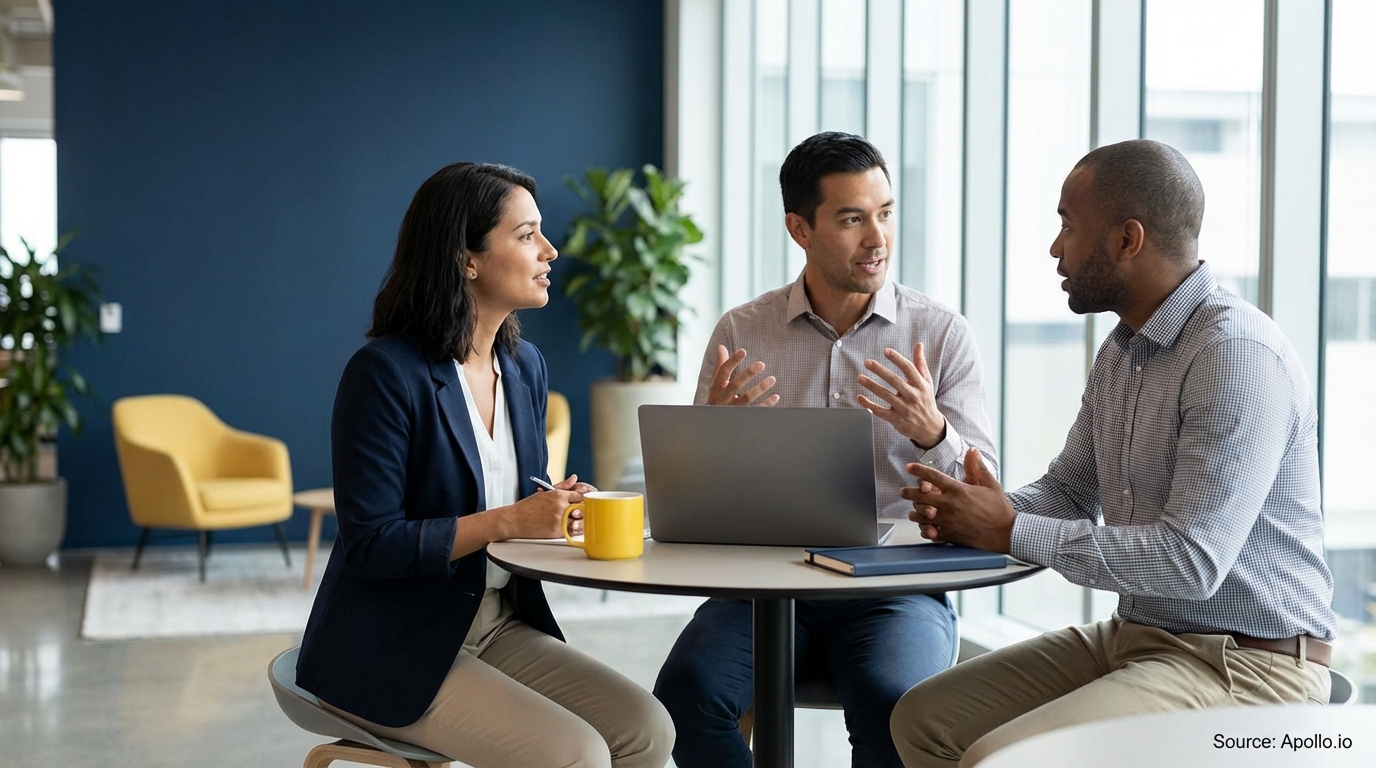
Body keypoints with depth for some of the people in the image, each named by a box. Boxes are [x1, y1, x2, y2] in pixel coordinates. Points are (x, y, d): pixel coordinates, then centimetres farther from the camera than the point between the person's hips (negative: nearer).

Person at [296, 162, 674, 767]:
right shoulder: (386, 373, -16)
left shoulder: (525, 365, 7)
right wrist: (509, 522, -24)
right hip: (393, 649, -7)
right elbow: (370, 543, -19)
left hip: (499, 623, 7)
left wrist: (563, 512, -7)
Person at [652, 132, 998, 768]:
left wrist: (932, 433, -19)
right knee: (687, 690, -26)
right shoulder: (741, 332, 7)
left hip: (895, 587, -1)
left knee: (892, 703, -32)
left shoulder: (942, 334, 3)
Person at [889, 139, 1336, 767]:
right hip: (1134, 636, 9)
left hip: (1245, 663, -9)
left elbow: (1191, 563, -27)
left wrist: (1012, 532, -20)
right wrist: (994, 509, -4)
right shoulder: (1122, 351, 10)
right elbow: (1070, 489, 20)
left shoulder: (1239, 355, -21)